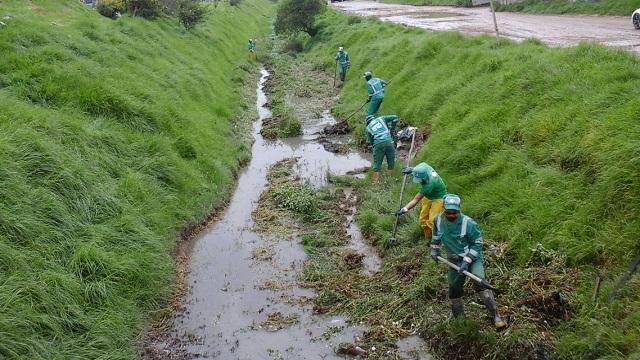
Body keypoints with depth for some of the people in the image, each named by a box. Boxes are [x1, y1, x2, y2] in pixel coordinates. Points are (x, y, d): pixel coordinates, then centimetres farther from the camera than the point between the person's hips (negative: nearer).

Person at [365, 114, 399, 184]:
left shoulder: (367, 128, 22)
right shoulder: (381, 119, 22)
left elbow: (371, 141, 19)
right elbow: (395, 117, 18)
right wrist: (392, 128, 25)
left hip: (378, 144, 0)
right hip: (388, 141, 0)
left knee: (377, 164, 7)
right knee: (391, 162, 12)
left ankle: (376, 182, 5)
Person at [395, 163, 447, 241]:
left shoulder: (429, 184, -41)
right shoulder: (422, 166, -23)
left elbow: (416, 200, -37)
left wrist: (404, 209, -40)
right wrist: (411, 169, -2)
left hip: (438, 198, -8)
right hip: (428, 196, 8)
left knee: (432, 221, -16)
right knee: (423, 220, 9)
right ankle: (428, 239, 23)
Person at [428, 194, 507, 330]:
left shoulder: (468, 223, -24)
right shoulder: (438, 220, -10)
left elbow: (477, 244, -17)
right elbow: (436, 234, 14)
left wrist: (467, 261, -22)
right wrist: (434, 249, 13)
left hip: (473, 257, -5)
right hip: (454, 260, 5)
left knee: (480, 283, -25)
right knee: (454, 289, 11)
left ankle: (495, 316, -19)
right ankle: (459, 317, 33)